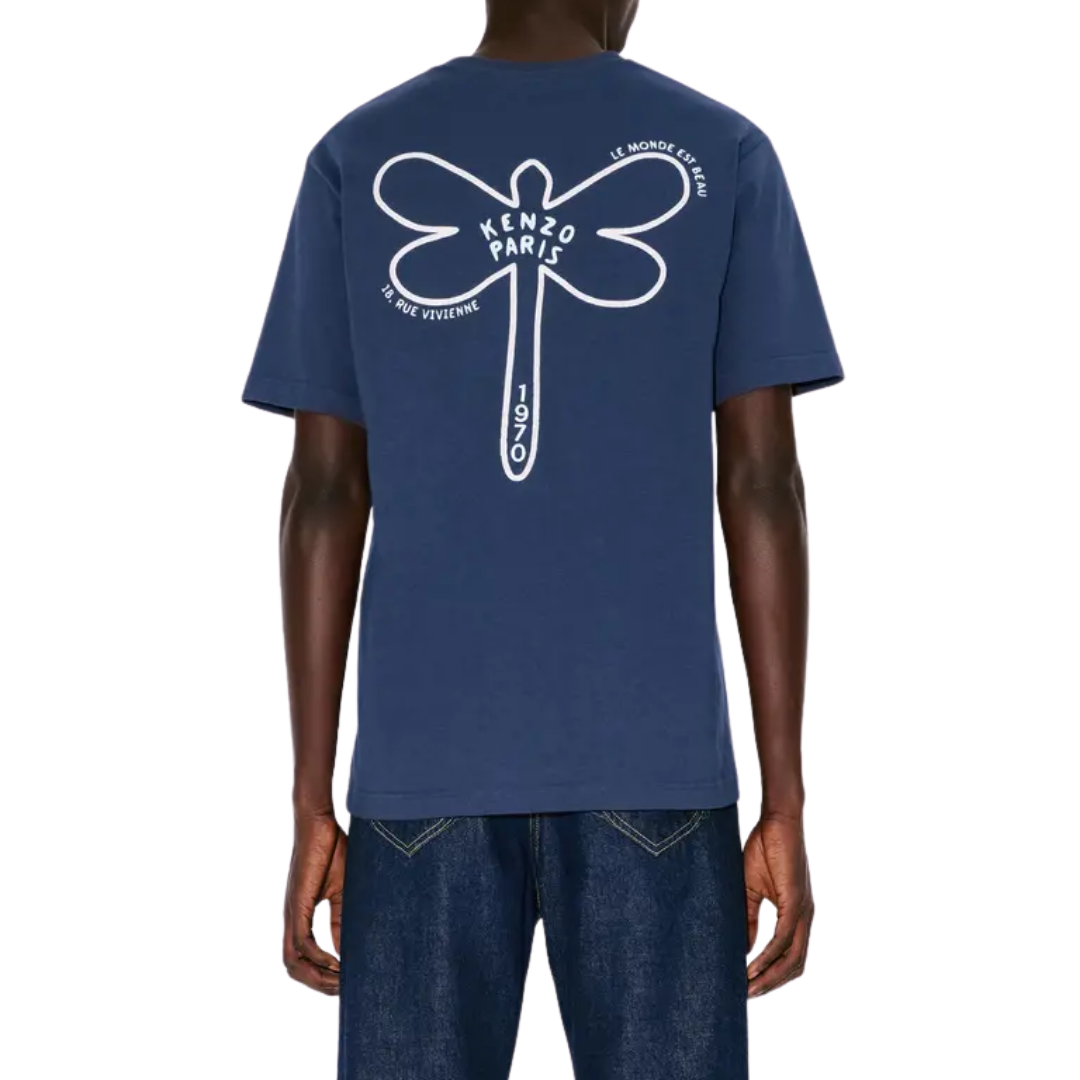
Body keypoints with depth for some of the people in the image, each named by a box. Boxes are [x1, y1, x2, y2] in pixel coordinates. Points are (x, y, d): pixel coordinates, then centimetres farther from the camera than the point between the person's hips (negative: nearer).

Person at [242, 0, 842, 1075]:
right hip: (656, 764, 0)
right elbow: (761, 482, -1)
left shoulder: (355, 157, 5)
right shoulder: (724, 154, 3)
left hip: (422, 765, 1)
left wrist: (312, 802, 6)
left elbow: (326, 491, 2)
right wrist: (784, 798, 3)